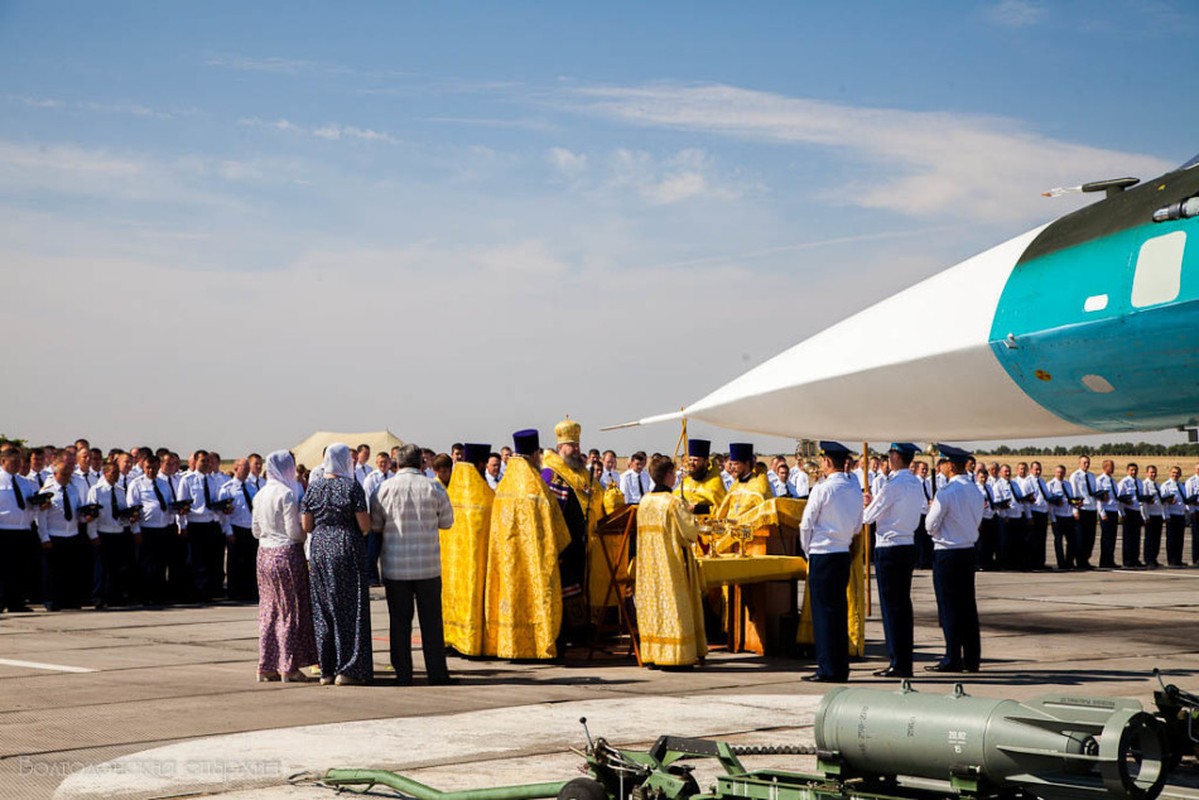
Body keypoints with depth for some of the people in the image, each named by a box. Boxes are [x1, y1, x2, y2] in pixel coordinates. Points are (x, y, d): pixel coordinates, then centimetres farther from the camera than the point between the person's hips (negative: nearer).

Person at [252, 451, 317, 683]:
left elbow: (256, 531, 13)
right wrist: (309, 534, 2)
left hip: (264, 555, 7)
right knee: (291, 610, 0)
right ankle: (288, 667, 1)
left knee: (269, 610, 12)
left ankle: (266, 666, 13)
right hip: (287, 554, -7)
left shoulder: (260, 495, 8)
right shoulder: (286, 494, -14)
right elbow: (294, 532, -16)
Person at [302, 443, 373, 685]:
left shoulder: (313, 487, 4)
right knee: (349, 608, 2)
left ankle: (327, 670, 12)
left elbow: (306, 526, 4)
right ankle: (347, 670, 0)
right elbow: (364, 525, -11)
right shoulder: (352, 487, -9)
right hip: (346, 548, -4)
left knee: (323, 608, 10)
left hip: (319, 548, 4)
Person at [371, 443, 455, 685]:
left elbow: (375, 525, 3)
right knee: (431, 620, 7)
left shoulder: (386, 488, -4)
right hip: (429, 565, 0)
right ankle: (437, 673, 8)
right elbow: (447, 521, 6)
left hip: (395, 565, 0)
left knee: (400, 621, 6)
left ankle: (403, 674, 6)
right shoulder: (432, 488, -4)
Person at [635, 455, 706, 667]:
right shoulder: (674, 503, -15)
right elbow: (690, 532, -12)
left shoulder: (644, 502, 6)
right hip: (671, 562, -7)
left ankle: (652, 653, 10)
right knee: (672, 603, -3)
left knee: (652, 602, 9)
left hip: (649, 563, 7)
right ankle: (675, 655, -4)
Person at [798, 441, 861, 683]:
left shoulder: (822, 489, -12)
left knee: (823, 611, -2)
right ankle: (841, 669, 14)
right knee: (840, 610, 11)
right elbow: (858, 526, 14)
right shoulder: (855, 488, 7)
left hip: (822, 554, -6)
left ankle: (828, 669, -2)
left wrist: (807, 549, 8)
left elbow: (806, 524, -6)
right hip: (844, 553, 6)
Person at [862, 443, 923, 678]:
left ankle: (898, 664, -2)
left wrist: (867, 507, 13)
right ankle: (905, 662, 15)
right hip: (909, 546, 8)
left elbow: (868, 517, -8)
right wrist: (875, 504, 16)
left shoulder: (892, 485, -16)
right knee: (904, 604, 12)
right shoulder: (916, 484, 8)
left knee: (891, 606, -3)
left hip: (889, 548, -8)